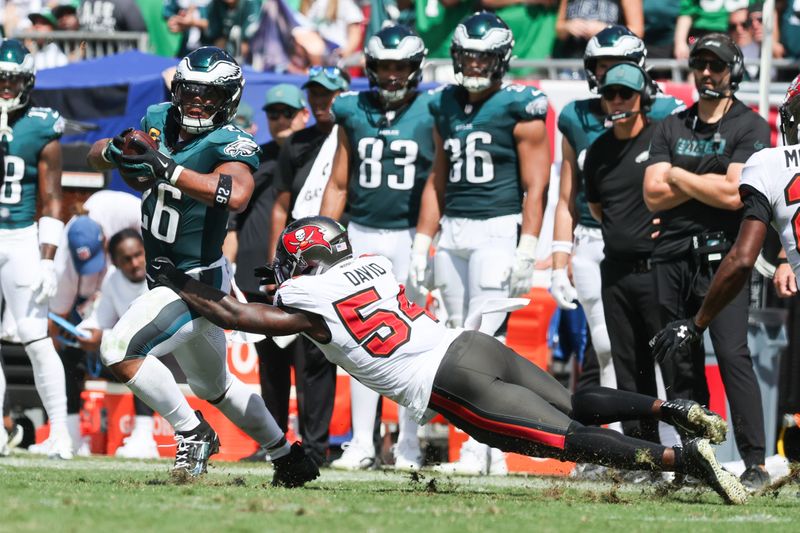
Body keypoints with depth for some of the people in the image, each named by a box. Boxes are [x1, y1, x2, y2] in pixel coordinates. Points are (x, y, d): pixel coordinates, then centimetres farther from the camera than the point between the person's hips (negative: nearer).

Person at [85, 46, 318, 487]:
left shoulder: (231, 144, -20)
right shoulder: (158, 121, 0)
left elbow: (236, 195, -41)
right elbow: (96, 153, 2)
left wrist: (166, 169, -46)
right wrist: (115, 152, -22)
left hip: (199, 280, -9)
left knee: (120, 349, -22)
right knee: (214, 385, 24)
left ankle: (192, 432, -6)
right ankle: (286, 456, 40)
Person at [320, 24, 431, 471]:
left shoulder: (431, 115, -1)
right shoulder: (354, 113, 8)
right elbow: (339, 184, 13)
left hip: (410, 236, -3)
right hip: (362, 234, 3)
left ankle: (409, 445, 5)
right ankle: (361, 443, 9)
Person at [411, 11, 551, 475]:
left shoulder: (519, 110, -5)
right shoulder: (447, 107, 14)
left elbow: (535, 188, -8)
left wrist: (527, 251, -15)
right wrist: (422, 244, 15)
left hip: (497, 230, -7)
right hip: (452, 233, 7)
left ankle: (479, 448, -13)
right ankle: (493, 450, 11)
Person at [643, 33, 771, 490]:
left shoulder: (751, 127, 1)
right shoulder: (672, 128, 16)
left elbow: (734, 195, -12)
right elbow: (654, 194, 4)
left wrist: (679, 177, -1)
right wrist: (708, 183, -6)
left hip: (722, 258, -5)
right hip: (673, 258, 5)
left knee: (733, 355, -16)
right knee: (680, 364, 5)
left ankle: (756, 463, -18)